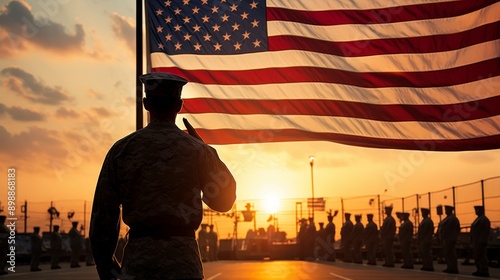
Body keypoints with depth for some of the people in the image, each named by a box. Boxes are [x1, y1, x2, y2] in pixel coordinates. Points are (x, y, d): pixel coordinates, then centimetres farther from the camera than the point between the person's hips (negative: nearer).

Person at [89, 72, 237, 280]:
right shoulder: (196, 150, -1)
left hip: (137, 257, 1)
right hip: (183, 258, -1)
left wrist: (104, 263, 15)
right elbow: (223, 201, 11)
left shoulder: (122, 149, 3)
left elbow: (103, 212, 4)